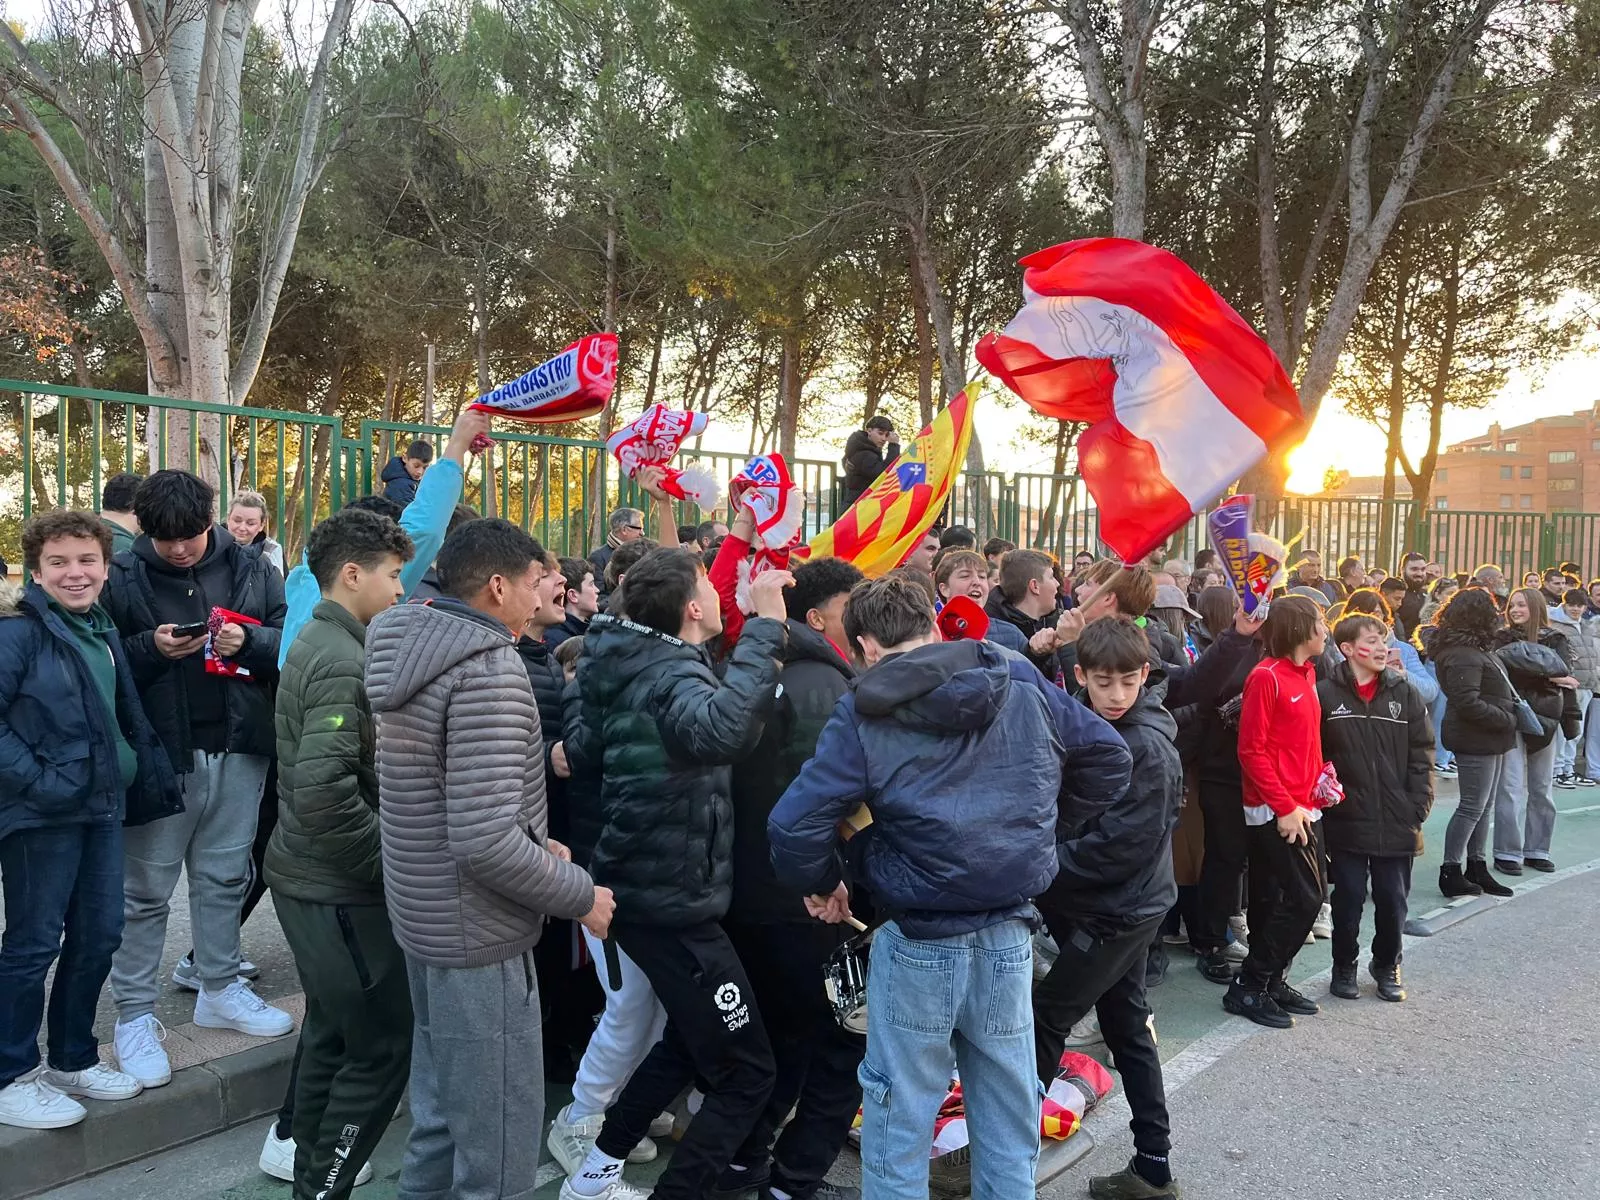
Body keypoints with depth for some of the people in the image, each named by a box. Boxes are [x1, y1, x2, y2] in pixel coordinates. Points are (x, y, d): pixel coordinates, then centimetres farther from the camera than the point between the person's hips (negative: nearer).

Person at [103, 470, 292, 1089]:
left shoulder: (251, 567, 2)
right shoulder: (123, 576, -5)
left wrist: (250, 641, -16)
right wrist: (150, 648, -21)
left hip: (239, 749, 3)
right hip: (160, 753, -3)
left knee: (224, 877, 17)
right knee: (146, 889, 5)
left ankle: (219, 989, 33)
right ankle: (135, 1015, 19)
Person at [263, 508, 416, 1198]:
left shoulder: (319, 644, 10)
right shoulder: (342, 662, -21)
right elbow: (325, 796, -30)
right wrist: (394, 863, -19)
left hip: (306, 875, 10)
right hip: (338, 888, -10)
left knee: (334, 1027, 23)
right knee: (382, 1045, 1)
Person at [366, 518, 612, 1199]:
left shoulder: (409, 651, 7)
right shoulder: (489, 668, -22)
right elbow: (485, 843, -29)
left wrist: (536, 849, 12)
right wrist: (581, 894, -15)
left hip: (426, 918, 10)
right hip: (479, 938, -9)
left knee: (441, 1115, 24)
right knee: (497, 1142, 4)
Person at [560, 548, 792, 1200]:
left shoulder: (635, 662, 4)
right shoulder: (670, 675, -23)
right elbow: (721, 730, -47)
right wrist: (764, 626, -43)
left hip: (647, 888, 10)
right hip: (674, 903, -10)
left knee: (690, 1040, 28)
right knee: (746, 1071, 0)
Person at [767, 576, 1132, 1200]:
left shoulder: (864, 715, -10)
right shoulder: (1022, 681, 2)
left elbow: (793, 825, -16)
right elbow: (1109, 755, 10)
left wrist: (820, 884, 4)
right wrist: (1049, 826, 19)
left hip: (919, 941, -4)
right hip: (1010, 932, 4)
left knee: (900, 1113, 12)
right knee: (1008, 1108, 18)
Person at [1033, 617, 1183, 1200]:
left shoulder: (1148, 748, -20)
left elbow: (1118, 847, -23)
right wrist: (1049, 864, -2)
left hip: (1123, 910, -8)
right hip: (1113, 905, 9)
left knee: (1044, 1018, -1)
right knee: (1128, 1026, 14)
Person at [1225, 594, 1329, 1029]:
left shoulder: (1306, 672, 12)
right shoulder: (1266, 676, -14)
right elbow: (1251, 750, -16)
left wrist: (1321, 777, 7)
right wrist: (1284, 806, -17)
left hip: (1304, 808, 9)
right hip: (1276, 813, -9)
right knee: (1302, 900, -8)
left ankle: (1271, 982, 23)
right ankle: (1248, 988, 2)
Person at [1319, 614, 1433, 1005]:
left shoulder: (1405, 694, 2)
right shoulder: (1326, 694, -6)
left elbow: (1422, 754, 3)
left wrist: (1418, 807, -2)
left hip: (1397, 824, 2)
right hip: (1346, 822, -2)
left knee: (1393, 900, 12)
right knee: (1348, 899, 8)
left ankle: (1386, 965, 33)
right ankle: (1344, 967, 27)